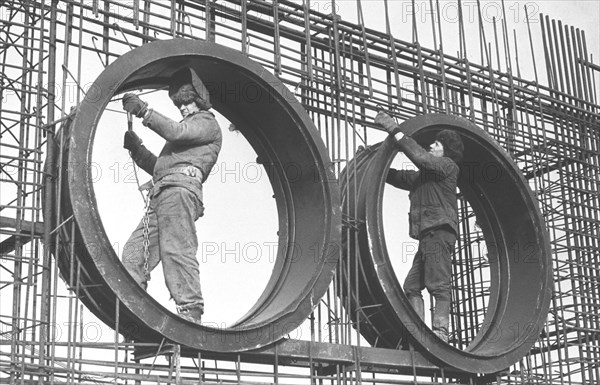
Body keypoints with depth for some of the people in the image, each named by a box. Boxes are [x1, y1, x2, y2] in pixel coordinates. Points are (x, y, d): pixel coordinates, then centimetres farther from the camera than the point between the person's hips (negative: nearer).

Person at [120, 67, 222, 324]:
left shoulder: (207, 122, 16)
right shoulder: (188, 128, 42)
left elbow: (175, 131, -4)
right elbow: (159, 166, 37)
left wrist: (143, 110, -3)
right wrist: (136, 147, 25)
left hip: (180, 187, -9)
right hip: (160, 195, 9)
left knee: (176, 250, -23)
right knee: (134, 252, -4)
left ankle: (190, 312, -30)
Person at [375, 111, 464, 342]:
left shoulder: (448, 165, 3)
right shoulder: (423, 176, 27)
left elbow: (421, 158, -12)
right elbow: (396, 177, 26)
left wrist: (397, 132, -12)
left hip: (439, 231, -9)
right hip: (428, 236, 9)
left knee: (439, 286, -15)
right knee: (412, 286, 3)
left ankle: (440, 332, -20)